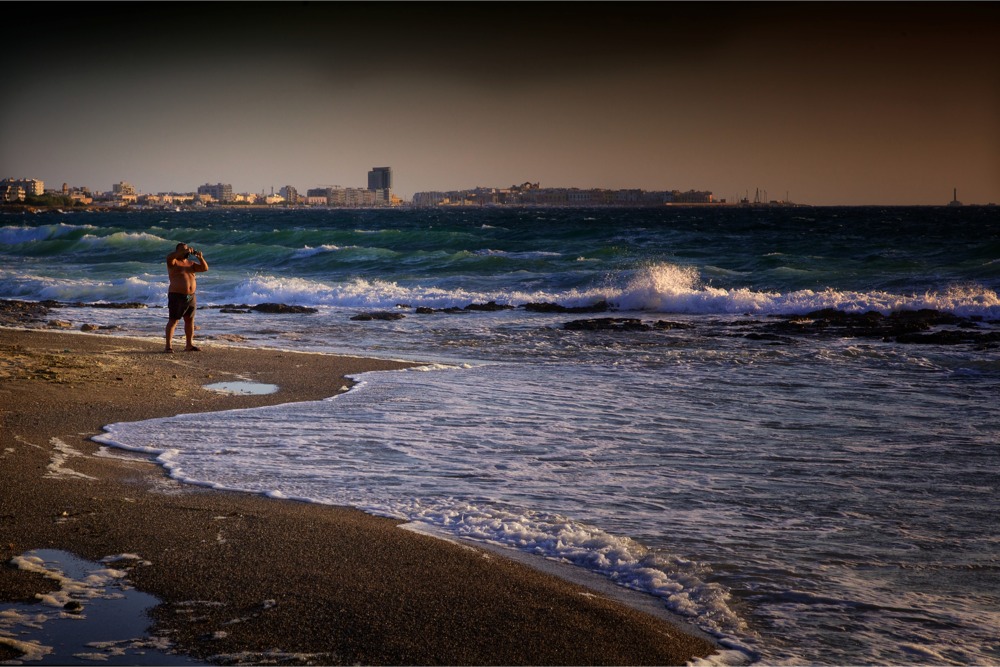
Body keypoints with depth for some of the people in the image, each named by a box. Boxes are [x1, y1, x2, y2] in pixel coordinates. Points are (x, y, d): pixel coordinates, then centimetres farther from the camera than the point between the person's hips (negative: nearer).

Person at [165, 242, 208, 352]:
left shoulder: (191, 263, 15)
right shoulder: (173, 263, -3)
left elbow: (205, 268, 7)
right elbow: (169, 257, -26)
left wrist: (200, 257, -10)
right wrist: (184, 250, -32)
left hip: (191, 297, 7)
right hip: (177, 296, -7)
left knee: (190, 320, 10)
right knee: (173, 321, -8)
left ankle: (189, 345, 18)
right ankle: (168, 346, -10)